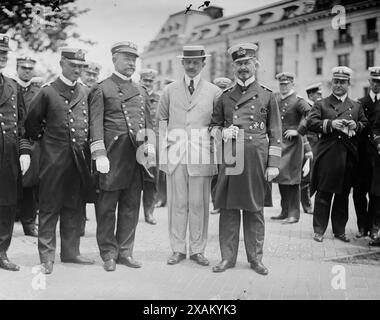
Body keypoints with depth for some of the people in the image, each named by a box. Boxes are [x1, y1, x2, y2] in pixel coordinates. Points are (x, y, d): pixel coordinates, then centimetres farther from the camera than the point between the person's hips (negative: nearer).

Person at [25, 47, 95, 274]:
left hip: (78, 159, 4)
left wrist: (86, 148, 11)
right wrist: (42, 139, 9)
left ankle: (71, 252, 20)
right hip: (54, 158, -4)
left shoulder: (84, 92, 10)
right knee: (49, 208, 0)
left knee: (73, 207, 10)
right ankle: (47, 256, 6)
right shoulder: (48, 92, -3)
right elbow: (31, 123, 5)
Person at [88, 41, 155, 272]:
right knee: (107, 206, 1)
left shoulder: (141, 91, 18)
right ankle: (109, 254, 11)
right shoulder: (101, 89, 1)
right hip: (113, 155, -5)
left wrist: (149, 146, 5)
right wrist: (99, 155, -15)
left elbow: (148, 122, 20)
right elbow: (96, 124, -6)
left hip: (137, 154, 5)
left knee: (131, 206, 8)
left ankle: (125, 252, 17)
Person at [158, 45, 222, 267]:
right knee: (177, 203, 2)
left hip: (202, 154, -1)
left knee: (199, 204, 2)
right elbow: (161, 119, 19)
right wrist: (164, 142, 9)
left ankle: (198, 250, 12)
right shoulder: (170, 90, 12)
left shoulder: (214, 92, 8)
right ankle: (178, 249, 11)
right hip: (175, 154, 1)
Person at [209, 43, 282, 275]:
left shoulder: (267, 96, 7)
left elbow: (275, 134, 5)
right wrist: (222, 132, -5)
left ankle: (256, 258, 16)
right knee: (228, 208, 2)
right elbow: (213, 125, 18)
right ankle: (228, 256, 12)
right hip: (230, 158, 2)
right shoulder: (225, 96, 12)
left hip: (257, 159, -2)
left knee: (255, 209, 5)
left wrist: (273, 164, -2)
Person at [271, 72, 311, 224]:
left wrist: (298, 131, -18)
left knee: (291, 178, -5)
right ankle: (285, 211, 21)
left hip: (292, 143, -6)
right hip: (278, 142, 6)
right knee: (280, 177, 11)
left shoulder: (298, 101, -8)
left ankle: (293, 214, 2)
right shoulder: (275, 99, 10)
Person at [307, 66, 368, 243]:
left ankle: (340, 230, 18)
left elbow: (366, 125, 17)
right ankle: (319, 230, 6)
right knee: (323, 193, -2)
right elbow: (311, 123, -3)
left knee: (343, 195, 8)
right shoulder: (321, 104, 9)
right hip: (327, 155, -3)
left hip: (348, 156, 3)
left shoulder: (357, 106, 18)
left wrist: (356, 126, -4)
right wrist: (330, 124, -16)